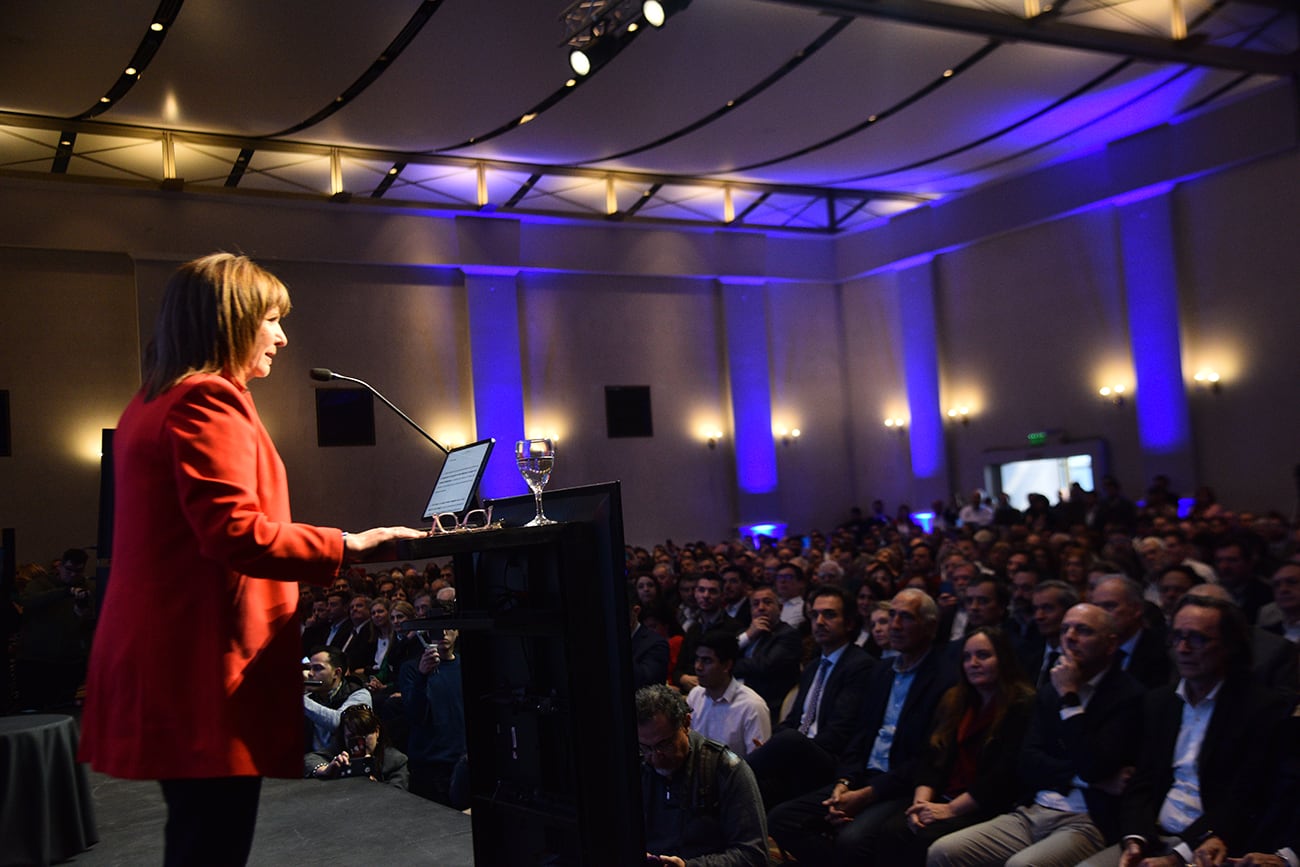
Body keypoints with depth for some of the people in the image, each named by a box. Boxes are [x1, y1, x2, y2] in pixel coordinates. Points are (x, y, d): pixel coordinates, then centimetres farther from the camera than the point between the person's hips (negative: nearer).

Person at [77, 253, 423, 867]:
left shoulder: (154, 404, 20)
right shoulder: (207, 402, -13)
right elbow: (235, 531, -23)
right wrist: (346, 545, -18)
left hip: (163, 662, 11)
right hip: (205, 666, -11)